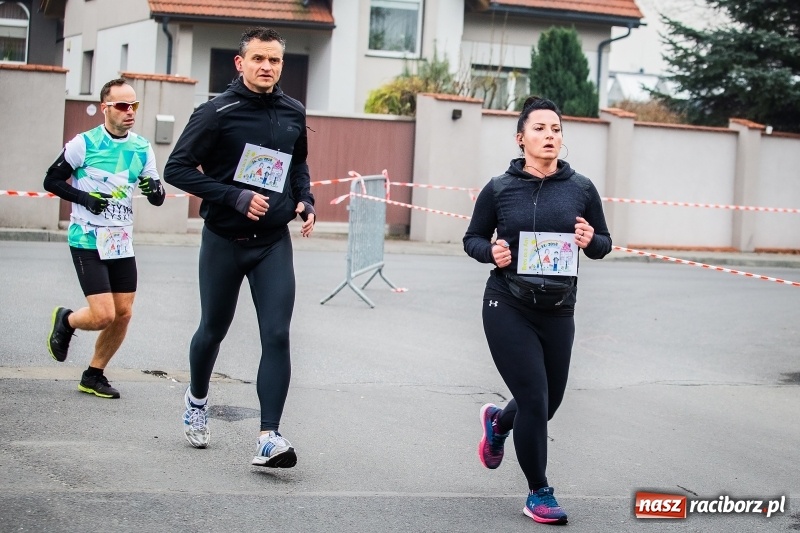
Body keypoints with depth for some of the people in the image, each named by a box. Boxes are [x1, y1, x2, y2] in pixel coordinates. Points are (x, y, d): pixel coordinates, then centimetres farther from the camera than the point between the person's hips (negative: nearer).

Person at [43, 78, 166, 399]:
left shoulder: (142, 149, 4)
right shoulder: (84, 144, -9)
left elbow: (156, 198, 8)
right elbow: (51, 181, -2)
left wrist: (155, 189, -17)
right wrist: (84, 198, -18)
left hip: (122, 244, 5)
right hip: (88, 243, -5)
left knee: (123, 314, 4)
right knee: (103, 316, -13)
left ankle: (93, 376, 22)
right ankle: (66, 321, 21)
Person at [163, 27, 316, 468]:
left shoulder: (293, 114, 4)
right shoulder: (217, 113, -10)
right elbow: (177, 168, -13)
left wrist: (304, 199, 3)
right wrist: (235, 197, -21)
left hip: (274, 242, 2)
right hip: (224, 239, -2)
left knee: (277, 336, -11)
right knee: (213, 330, 14)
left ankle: (269, 438, -13)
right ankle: (197, 399, 43)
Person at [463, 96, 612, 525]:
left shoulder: (581, 189, 0)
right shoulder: (499, 189, -4)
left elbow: (604, 243, 8)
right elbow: (472, 239, 6)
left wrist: (591, 241, -14)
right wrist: (491, 252, -15)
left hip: (558, 312, 3)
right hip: (508, 308, -3)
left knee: (548, 403, 15)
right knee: (534, 401, -7)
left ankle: (497, 422, 50)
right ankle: (538, 493, 11)